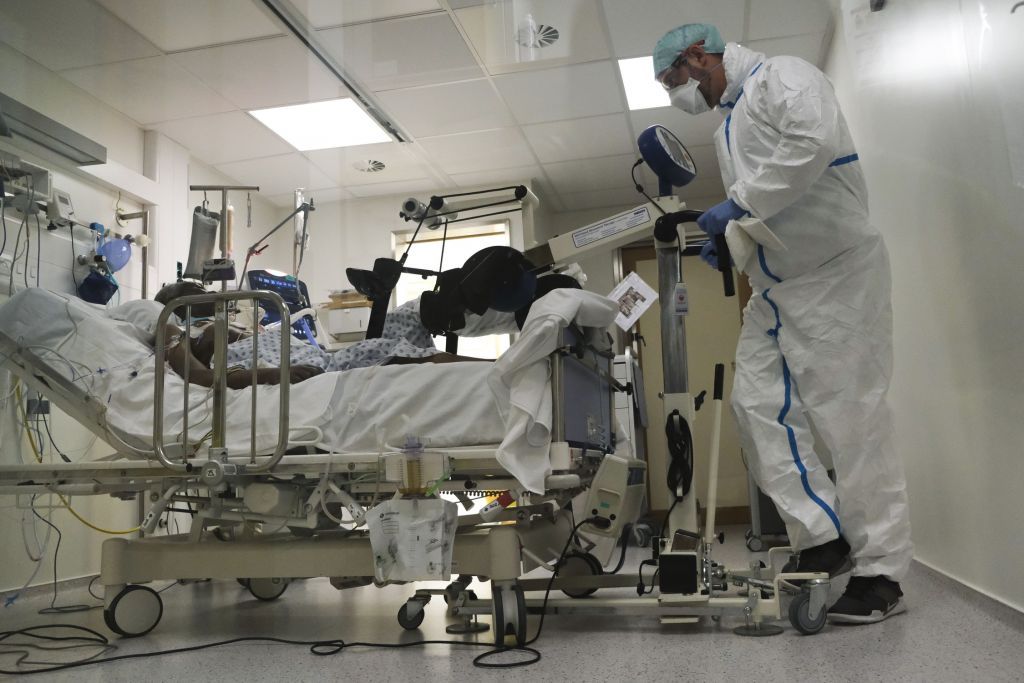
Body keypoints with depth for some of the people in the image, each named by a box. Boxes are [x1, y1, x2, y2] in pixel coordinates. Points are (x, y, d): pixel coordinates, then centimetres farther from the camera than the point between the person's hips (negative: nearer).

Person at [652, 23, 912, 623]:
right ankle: (823, 536, 7)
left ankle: (882, 573, 3)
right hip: (778, 287, 9)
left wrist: (739, 203, -21)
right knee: (760, 404, 0)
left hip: (836, 274, -9)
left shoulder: (783, 77, -6)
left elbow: (815, 141, -26)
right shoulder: (729, 128, 21)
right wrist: (728, 240, 10)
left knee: (851, 417, -6)